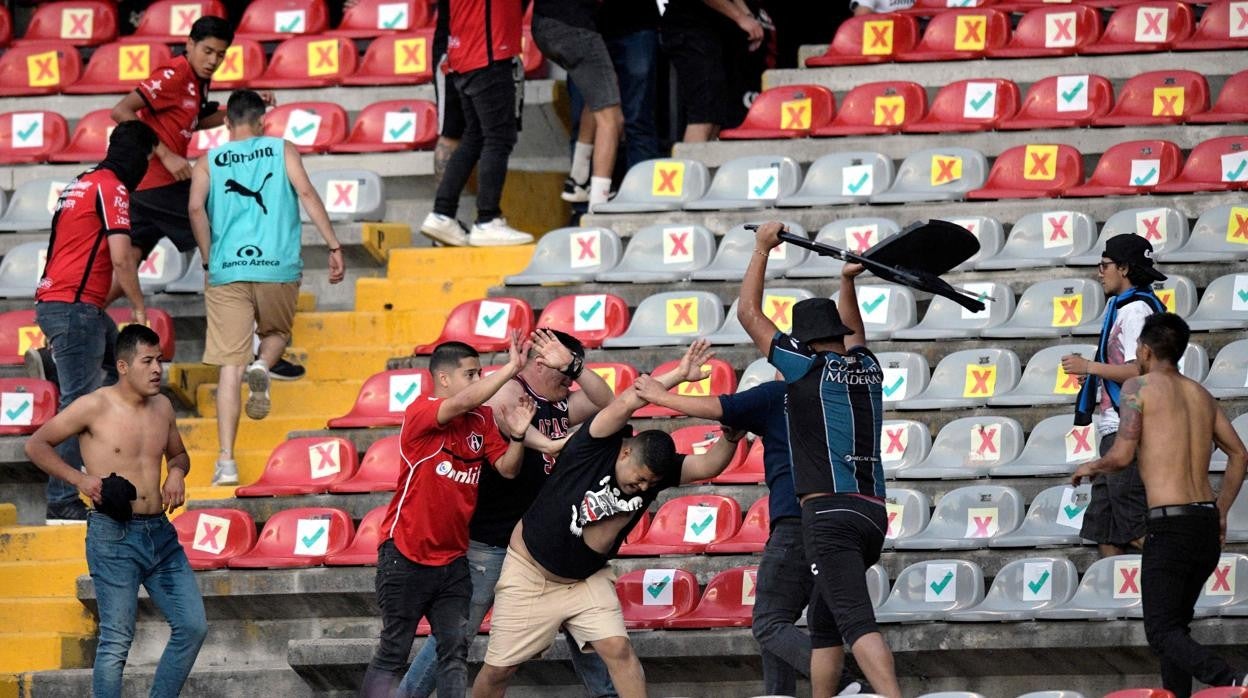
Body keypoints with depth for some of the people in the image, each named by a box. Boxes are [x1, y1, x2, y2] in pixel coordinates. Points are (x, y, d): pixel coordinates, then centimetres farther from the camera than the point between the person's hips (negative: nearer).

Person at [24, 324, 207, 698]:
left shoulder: (161, 407, 10)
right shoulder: (94, 407, -8)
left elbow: (178, 453, 28)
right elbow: (36, 445, -2)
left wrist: (177, 471, 4)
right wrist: (80, 479, -12)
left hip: (160, 533, 6)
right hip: (114, 537, -6)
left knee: (192, 627, 3)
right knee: (117, 641, -6)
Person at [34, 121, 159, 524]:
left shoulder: (82, 184, 20)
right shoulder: (112, 188, -9)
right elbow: (120, 260, -15)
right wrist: (139, 307, -4)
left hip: (57, 304, 10)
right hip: (75, 308, -10)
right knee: (79, 404, -9)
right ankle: (62, 502, -11)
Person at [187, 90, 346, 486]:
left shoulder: (209, 162, 12)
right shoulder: (282, 151, 10)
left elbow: (196, 207, -4)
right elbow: (306, 193, -3)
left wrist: (209, 260, 6)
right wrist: (334, 247, -4)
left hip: (227, 271, 0)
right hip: (278, 267, 0)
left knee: (230, 366, 1)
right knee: (276, 332, 28)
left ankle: (226, 463, -7)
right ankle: (263, 366, -9)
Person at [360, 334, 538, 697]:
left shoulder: (483, 421, 6)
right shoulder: (421, 413, -13)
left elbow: (507, 469, 2)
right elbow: (466, 402, -31)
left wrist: (517, 436, -17)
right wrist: (512, 367, -30)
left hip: (452, 558, 6)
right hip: (406, 555, -6)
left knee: (455, 651, 0)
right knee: (393, 652, 0)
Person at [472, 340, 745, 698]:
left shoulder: (656, 469, -10)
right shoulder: (598, 445, -23)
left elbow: (708, 465, -18)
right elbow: (626, 403, -37)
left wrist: (731, 438, -37)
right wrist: (679, 375, -40)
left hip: (587, 580, 4)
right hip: (530, 573, -4)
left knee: (618, 649, -15)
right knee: (498, 669, 4)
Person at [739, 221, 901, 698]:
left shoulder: (808, 367, 0)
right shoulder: (867, 369, 16)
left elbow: (748, 313, 8)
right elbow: (853, 334, 42)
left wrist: (762, 248, 17)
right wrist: (848, 282, 45)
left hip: (830, 512, -7)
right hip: (873, 512, 7)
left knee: (855, 622, -21)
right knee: (823, 623, 19)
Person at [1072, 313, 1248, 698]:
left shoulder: (1139, 386, -3)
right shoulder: (1201, 394, 17)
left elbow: (1122, 456, -12)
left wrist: (1090, 467, 9)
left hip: (1169, 525, -7)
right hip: (1208, 525, 7)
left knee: (1162, 632, -7)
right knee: (1176, 622, 21)